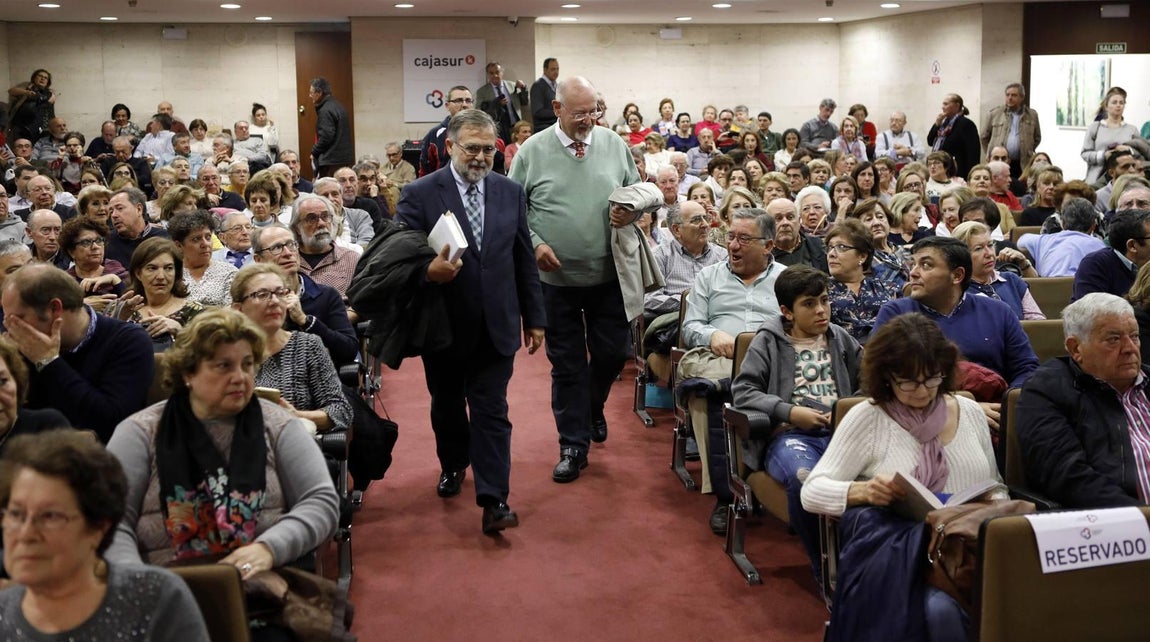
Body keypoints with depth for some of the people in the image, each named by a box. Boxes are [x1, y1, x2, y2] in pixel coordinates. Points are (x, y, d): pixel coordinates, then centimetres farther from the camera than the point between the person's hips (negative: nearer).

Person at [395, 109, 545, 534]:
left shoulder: (510, 192, 3)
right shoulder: (420, 195, -8)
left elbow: (524, 258, 8)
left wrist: (534, 317, 9)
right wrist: (428, 271, -30)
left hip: (496, 325, 1)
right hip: (443, 325, -1)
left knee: (492, 413, -2)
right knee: (447, 406, 18)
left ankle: (493, 500, -2)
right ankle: (453, 465, 42)